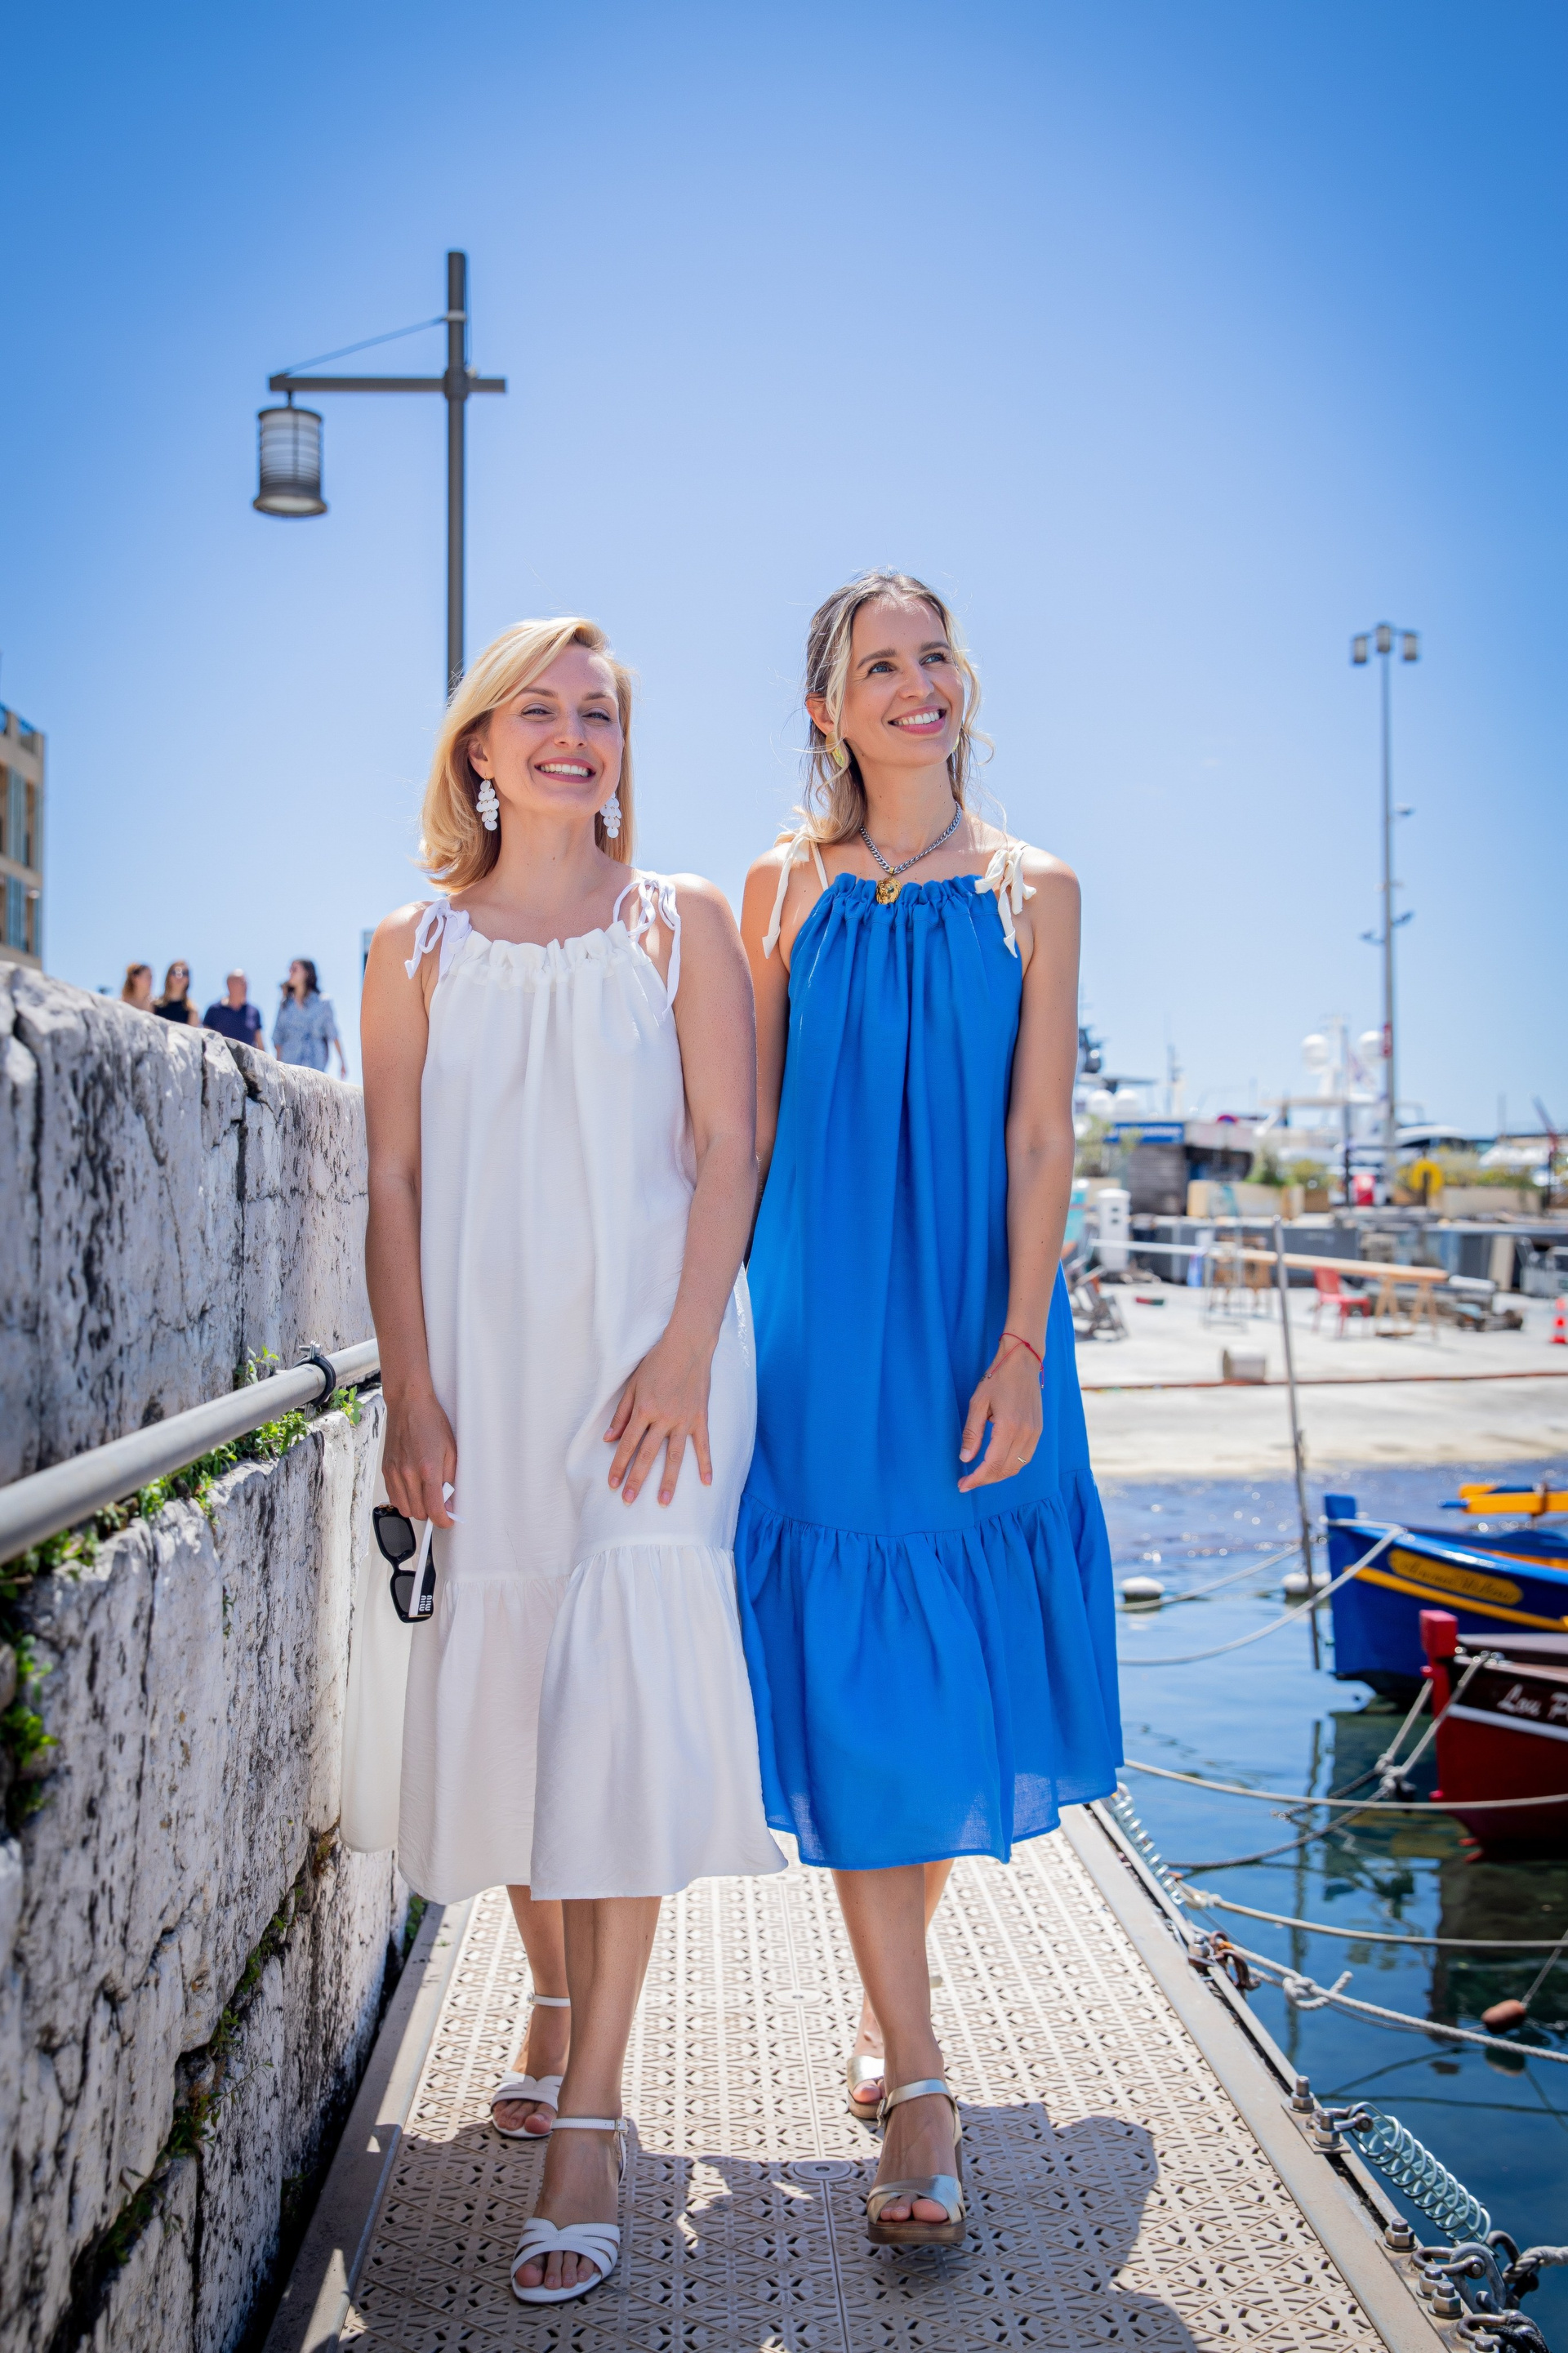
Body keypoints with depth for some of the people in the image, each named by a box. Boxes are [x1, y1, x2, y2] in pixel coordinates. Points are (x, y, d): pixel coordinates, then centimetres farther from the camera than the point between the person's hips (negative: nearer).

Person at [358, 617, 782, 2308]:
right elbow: (394, 1182, 6)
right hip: (485, 1362, 2)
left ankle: (586, 2127, -5)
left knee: (622, 1695, -10)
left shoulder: (681, 923, 6)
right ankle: (555, 2006, 31)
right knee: (502, 1690, 7)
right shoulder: (416, 949, 10)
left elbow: (727, 1149, -1)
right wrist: (410, 1394, -4)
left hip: (643, 1351, -2)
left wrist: (683, 1355, -13)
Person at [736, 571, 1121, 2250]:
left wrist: (1019, 1349, -10)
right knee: (853, 1696, -2)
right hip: (821, 1332, 0)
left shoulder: (1033, 894, 5)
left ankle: (890, 2002, 34)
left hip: (973, 1327, 1)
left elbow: (1038, 1135, -2)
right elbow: (745, 1131, 6)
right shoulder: (783, 890, 7)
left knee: (951, 1682, 8)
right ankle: (920, 2090, 7)